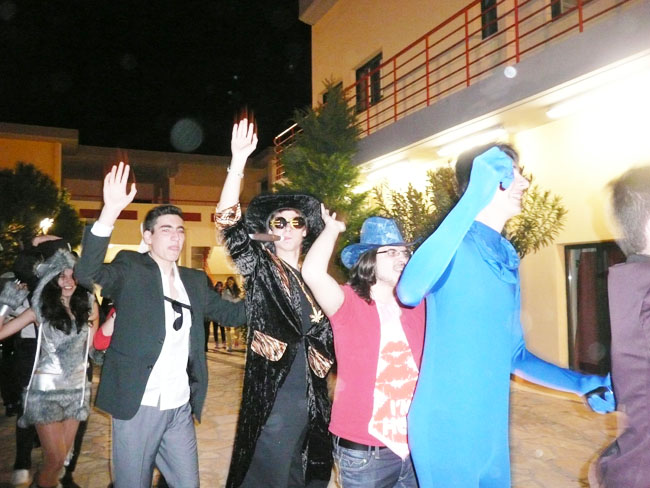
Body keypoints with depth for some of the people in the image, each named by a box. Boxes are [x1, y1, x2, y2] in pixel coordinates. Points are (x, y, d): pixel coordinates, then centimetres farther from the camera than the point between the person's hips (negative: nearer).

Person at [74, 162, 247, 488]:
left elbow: (231, 313, 12)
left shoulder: (195, 280, 11)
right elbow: (86, 274, -21)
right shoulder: (131, 268, -4)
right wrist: (110, 214, -33)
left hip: (181, 408, 5)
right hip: (138, 405, -4)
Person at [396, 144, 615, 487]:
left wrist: (582, 384, 7)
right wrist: (474, 198, -37)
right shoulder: (454, 246, -14)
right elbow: (409, 292, -37)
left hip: (492, 430, 8)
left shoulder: (508, 260, 10)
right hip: (445, 430, -7)